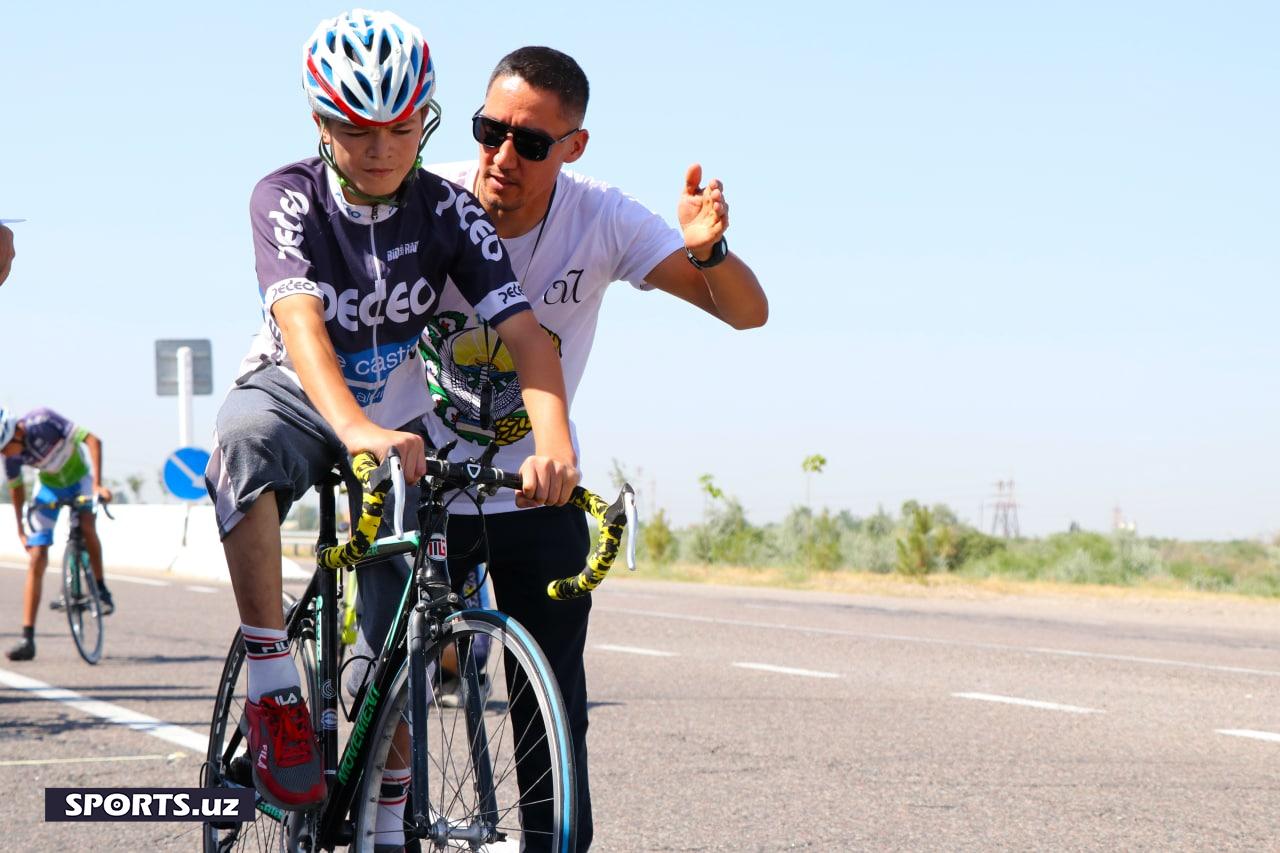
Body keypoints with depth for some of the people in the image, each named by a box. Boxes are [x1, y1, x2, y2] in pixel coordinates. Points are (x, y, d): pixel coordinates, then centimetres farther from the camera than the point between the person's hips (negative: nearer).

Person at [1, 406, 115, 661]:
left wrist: (97, 484, -41)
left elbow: (93, 440, -35)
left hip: (79, 477, -3)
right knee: (37, 559, -9)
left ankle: (101, 588, -10)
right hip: (50, 487, 3)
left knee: (86, 523, -33)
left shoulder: (43, 422, -34)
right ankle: (27, 638, -10)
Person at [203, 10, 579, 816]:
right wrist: (355, 431, -55)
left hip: (396, 416, 3)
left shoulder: (447, 212, -14)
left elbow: (524, 331, -24)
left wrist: (554, 442, -44)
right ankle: (275, 693, -36)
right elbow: (301, 321, -36)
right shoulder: (288, 198, -20)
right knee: (243, 445, -40)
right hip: (294, 394, -3)